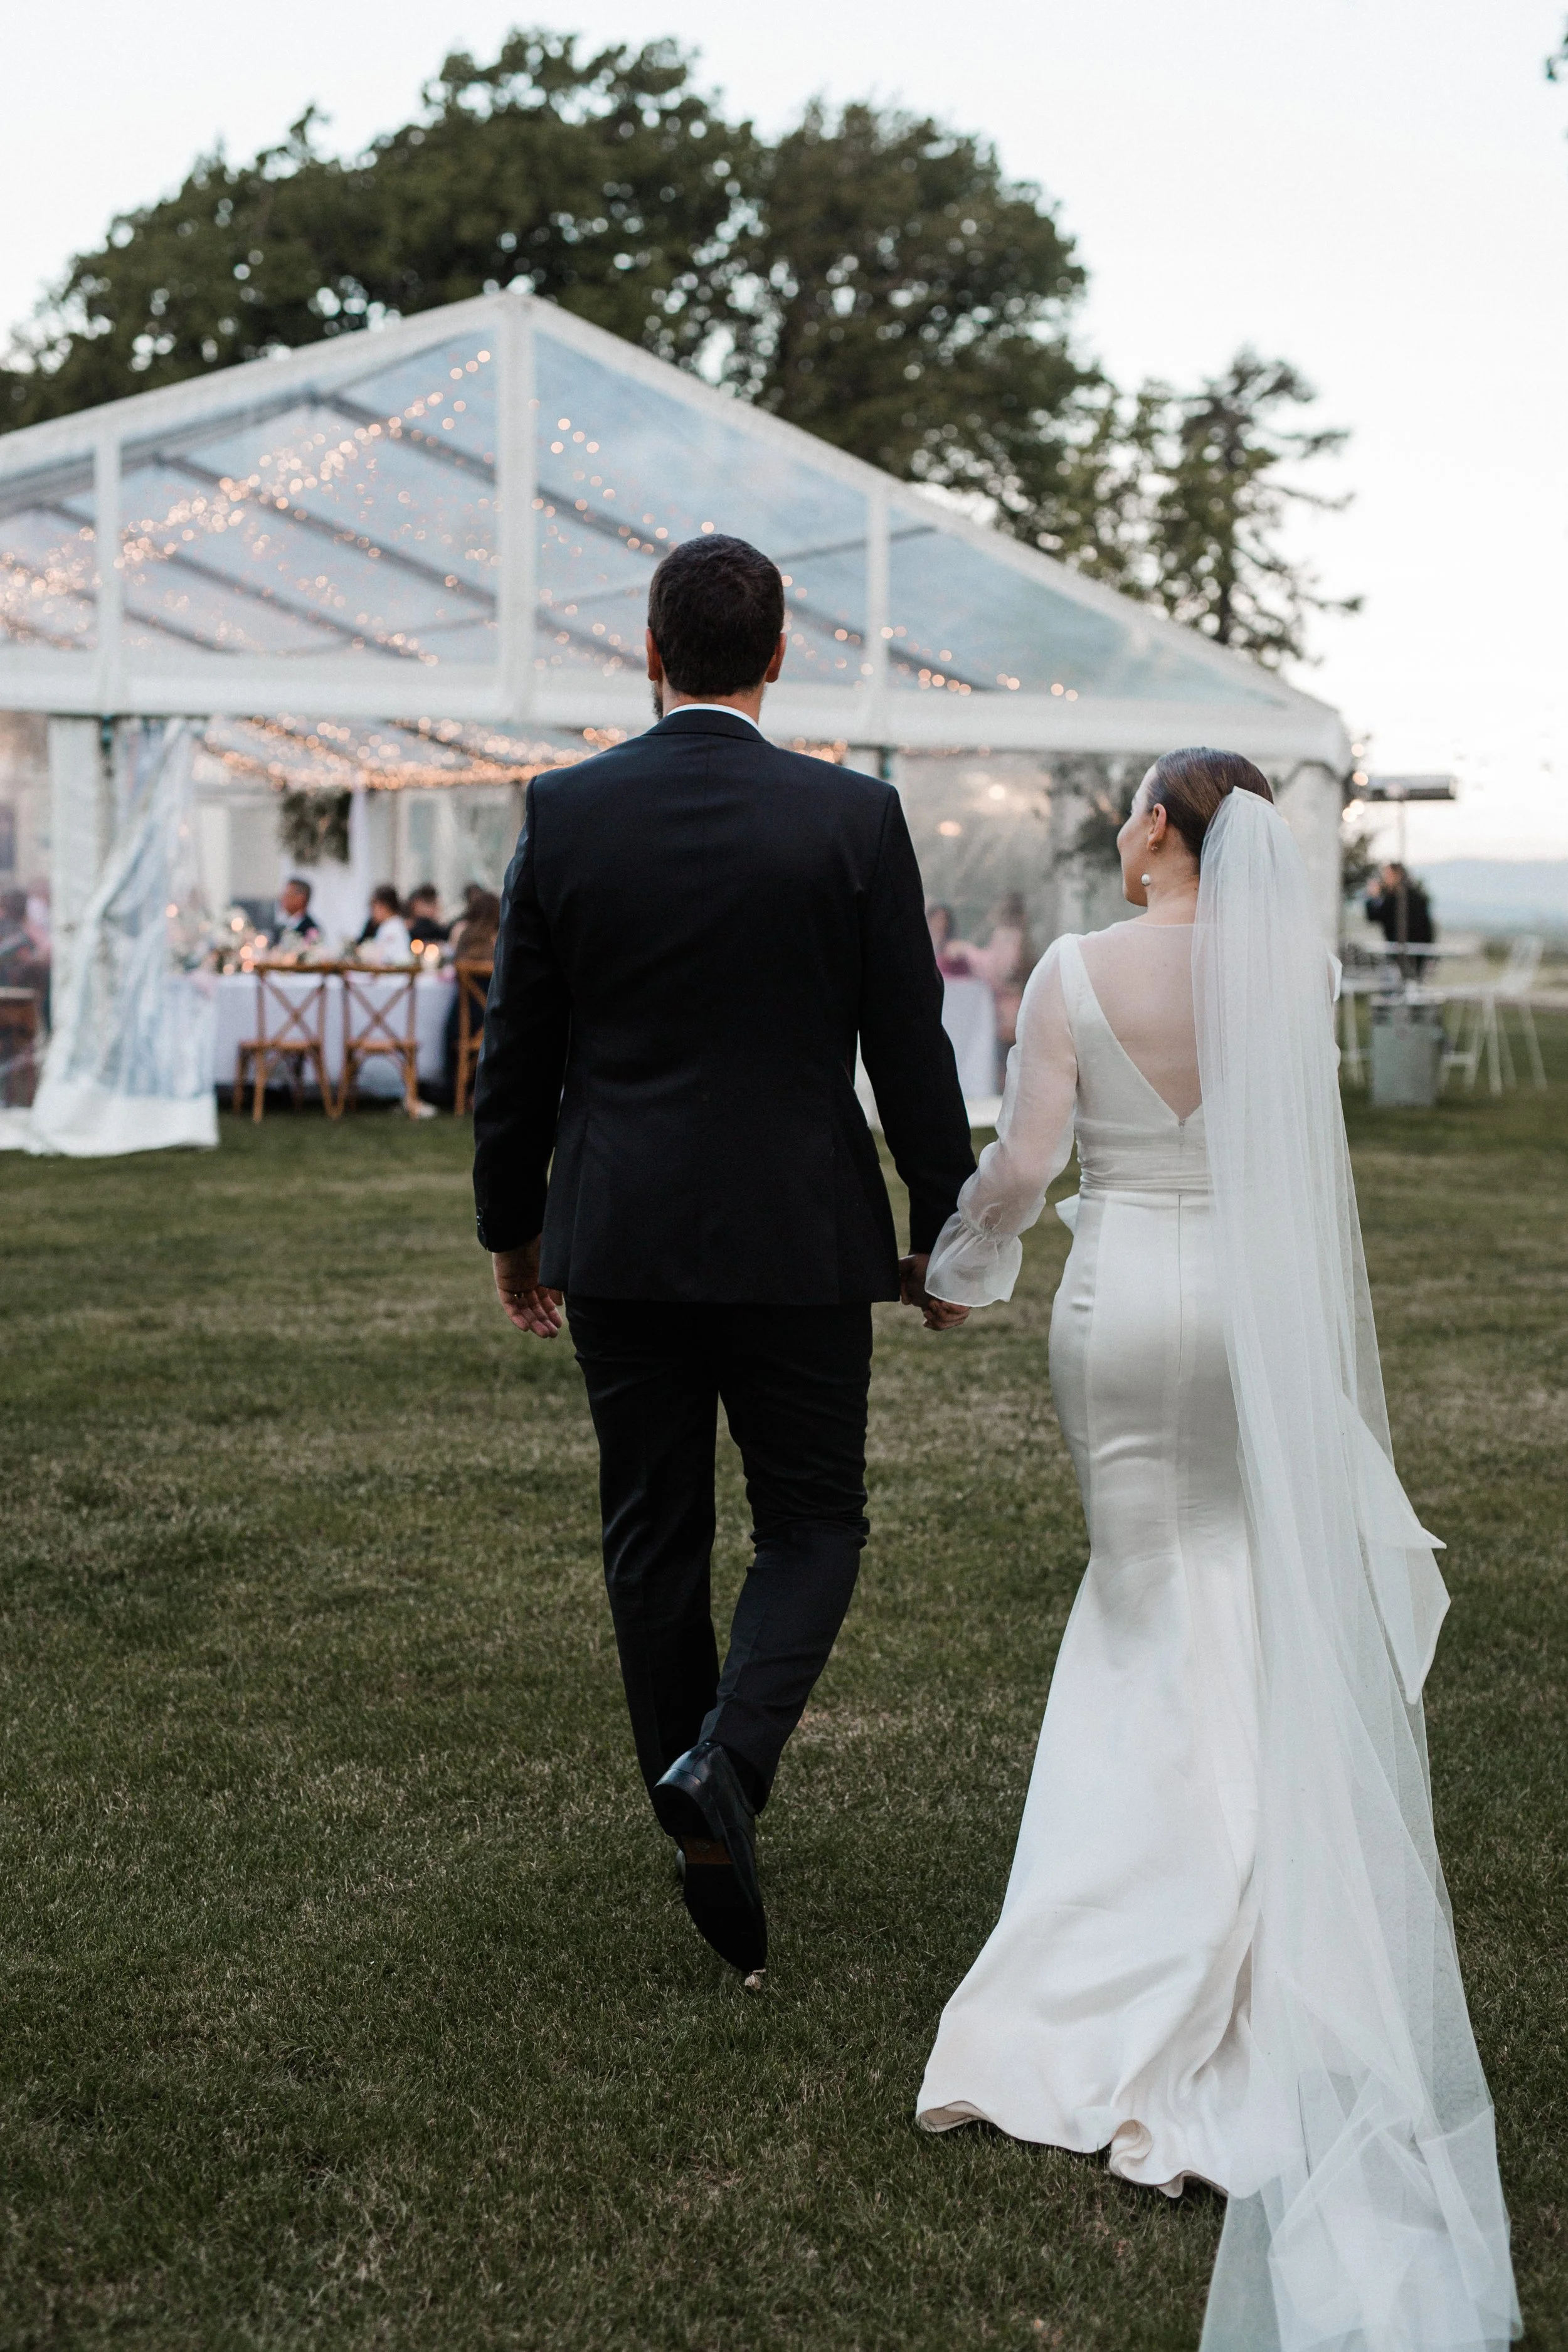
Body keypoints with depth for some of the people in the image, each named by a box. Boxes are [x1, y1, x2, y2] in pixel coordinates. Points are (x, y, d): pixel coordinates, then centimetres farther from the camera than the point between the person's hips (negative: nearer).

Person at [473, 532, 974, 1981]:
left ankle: (709, 1828, 22)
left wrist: (511, 1226, 15)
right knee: (813, 1525, 11)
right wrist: (944, 1230, 8)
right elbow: (912, 1051, -4)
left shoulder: (565, 813, -3)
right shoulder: (855, 817, -7)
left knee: (653, 1537, 14)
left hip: (618, 1245, 2)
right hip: (798, 1242, -2)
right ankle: (725, 1762, -12)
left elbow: (517, 1054, 2)